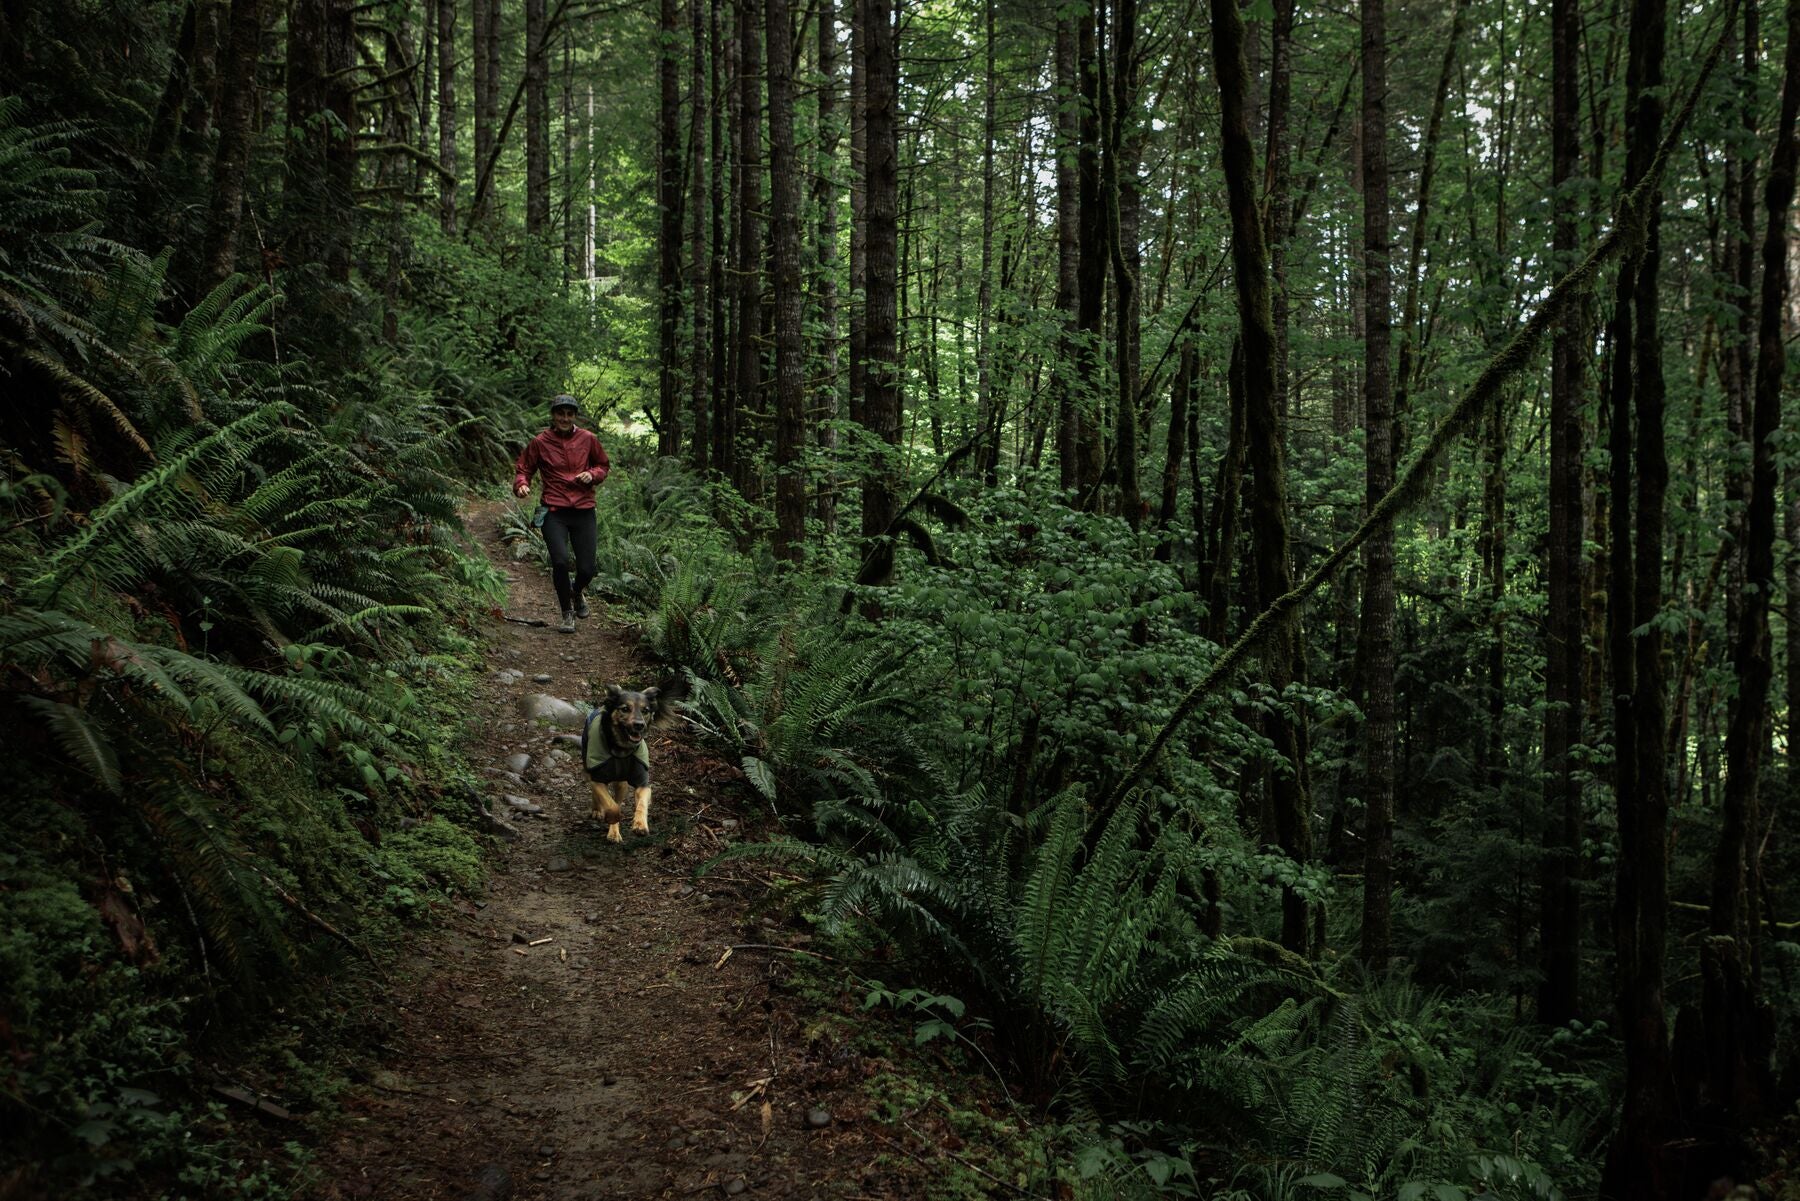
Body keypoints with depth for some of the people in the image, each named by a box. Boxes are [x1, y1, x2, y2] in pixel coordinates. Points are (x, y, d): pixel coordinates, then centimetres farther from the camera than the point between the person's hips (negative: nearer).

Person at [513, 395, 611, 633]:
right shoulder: (540, 443, -1)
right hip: (554, 512, -2)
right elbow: (523, 468, 9)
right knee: (561, 561, -21)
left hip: (583, 511, 2)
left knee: (586, 569, -3)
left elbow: (604, 465, 17)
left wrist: (592, 474, -4)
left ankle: (577, 590, 37)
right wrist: (521, 485, -12)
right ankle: (567, 615, 2)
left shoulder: (588, 439, 4)